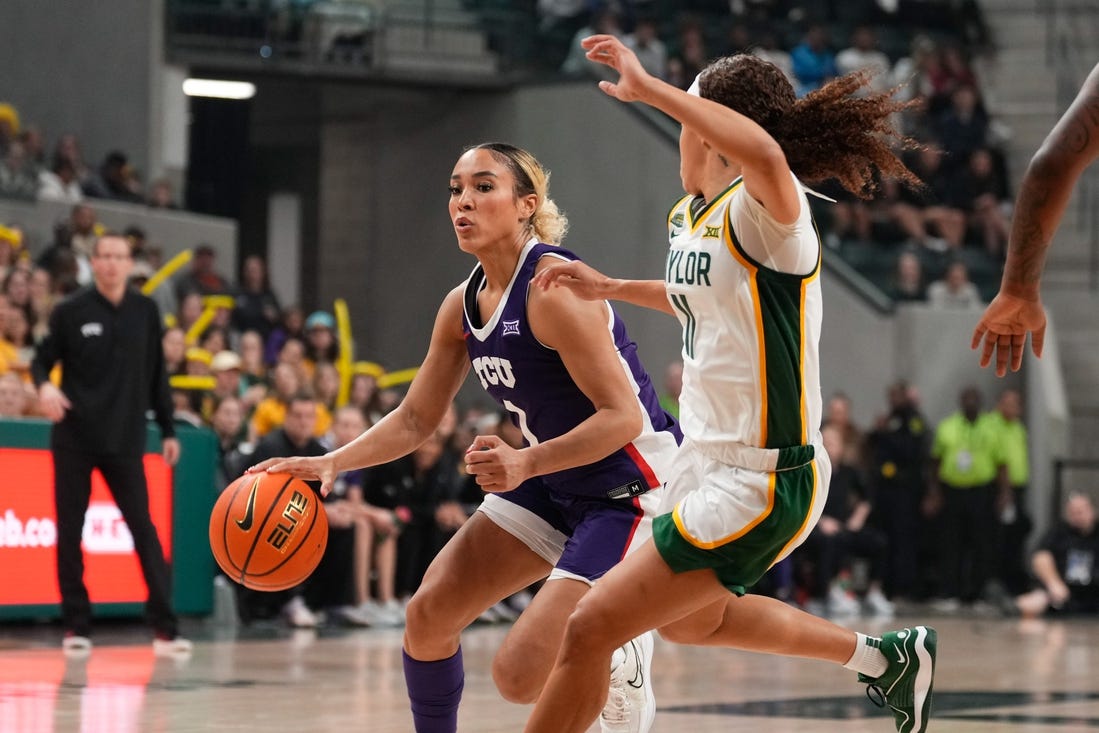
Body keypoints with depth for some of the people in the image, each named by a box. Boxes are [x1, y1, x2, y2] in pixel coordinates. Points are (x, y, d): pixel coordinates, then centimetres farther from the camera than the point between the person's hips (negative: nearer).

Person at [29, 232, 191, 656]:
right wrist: (44, 386, -19)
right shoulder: (71, 311, -1)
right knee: (69, 531, 3)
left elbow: (157, 374, 11)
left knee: (144, 529, -6)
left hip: (125, 441, 1)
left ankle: (165, 628, -8)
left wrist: (168, 430, 9)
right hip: (73, 438, -1)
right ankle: (76, 625, 13)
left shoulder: (145, 312, 5)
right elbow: (42, 359, 4)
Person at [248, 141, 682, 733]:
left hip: (630, 484, -8)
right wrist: (331, 463, -1)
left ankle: (619, 649, 12)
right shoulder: (463, 306, 3)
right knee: (426, 617, 6)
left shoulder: (554, 289, -23)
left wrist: (526, 463, -34)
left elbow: (624, 416, -25)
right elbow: (415, 419, 13)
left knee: (521, 674, -17)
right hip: (555, 482, 8)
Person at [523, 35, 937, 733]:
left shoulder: (766, 212, -21)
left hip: (760, 485, -11)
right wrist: (610, 287, 23)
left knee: (589, 630, -11)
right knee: (691, 622, 32)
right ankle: (886, 657, 45)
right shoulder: (688, 217, 7)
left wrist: (649, 88, -42)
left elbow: (765, 154, -47)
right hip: (707, 463, 11)